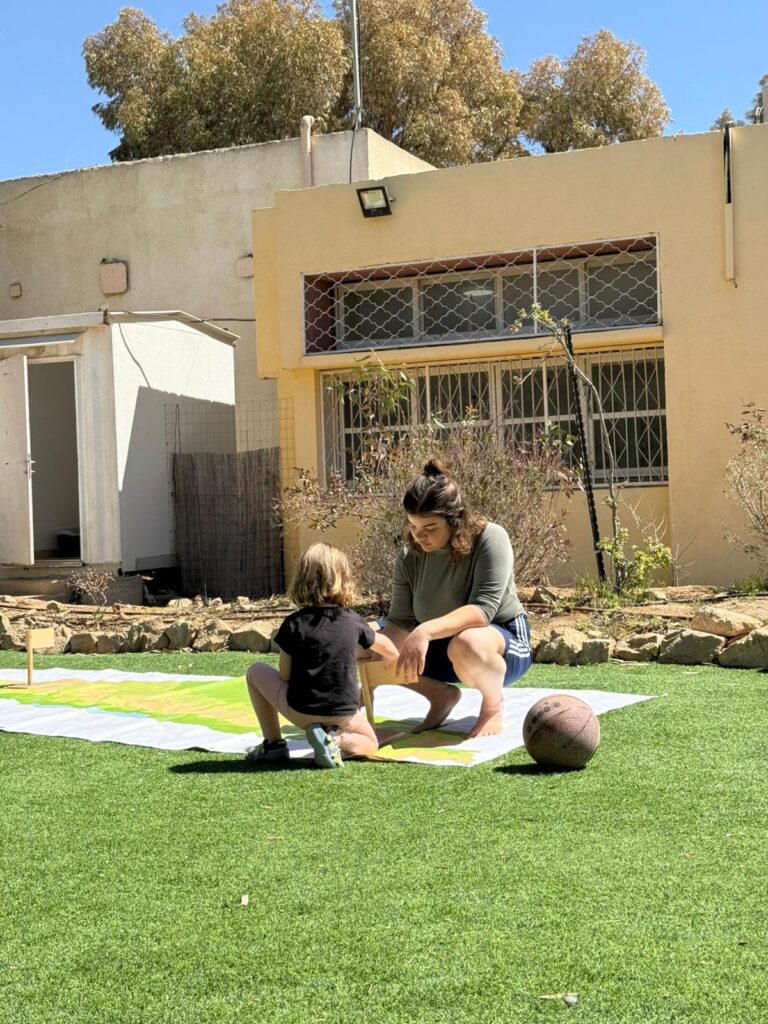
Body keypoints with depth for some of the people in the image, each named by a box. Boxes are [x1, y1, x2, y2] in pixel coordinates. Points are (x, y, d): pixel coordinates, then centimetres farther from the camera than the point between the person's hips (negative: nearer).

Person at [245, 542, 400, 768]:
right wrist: (395, 658, 43)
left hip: (300, 712, -2)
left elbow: (284, 675, -5)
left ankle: (273, 743, 13)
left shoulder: (294, 624, -10)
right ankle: (336, 740, -4)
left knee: (256, 672, 20)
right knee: (370, 743, 31)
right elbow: (384, 644, 20)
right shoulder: (353, 622, 0)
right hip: (343, 715, 2)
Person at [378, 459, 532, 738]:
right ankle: (440, 695, 5)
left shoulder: (490, 538, -24)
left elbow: (483, 609, -33)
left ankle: (493, 704, -8)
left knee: (465, 643, -42)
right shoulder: (410, 557, -10)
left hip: (504, 644, -5)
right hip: (439, 648, 6)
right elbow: (400, 622, -12)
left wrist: (426, 631, -48)